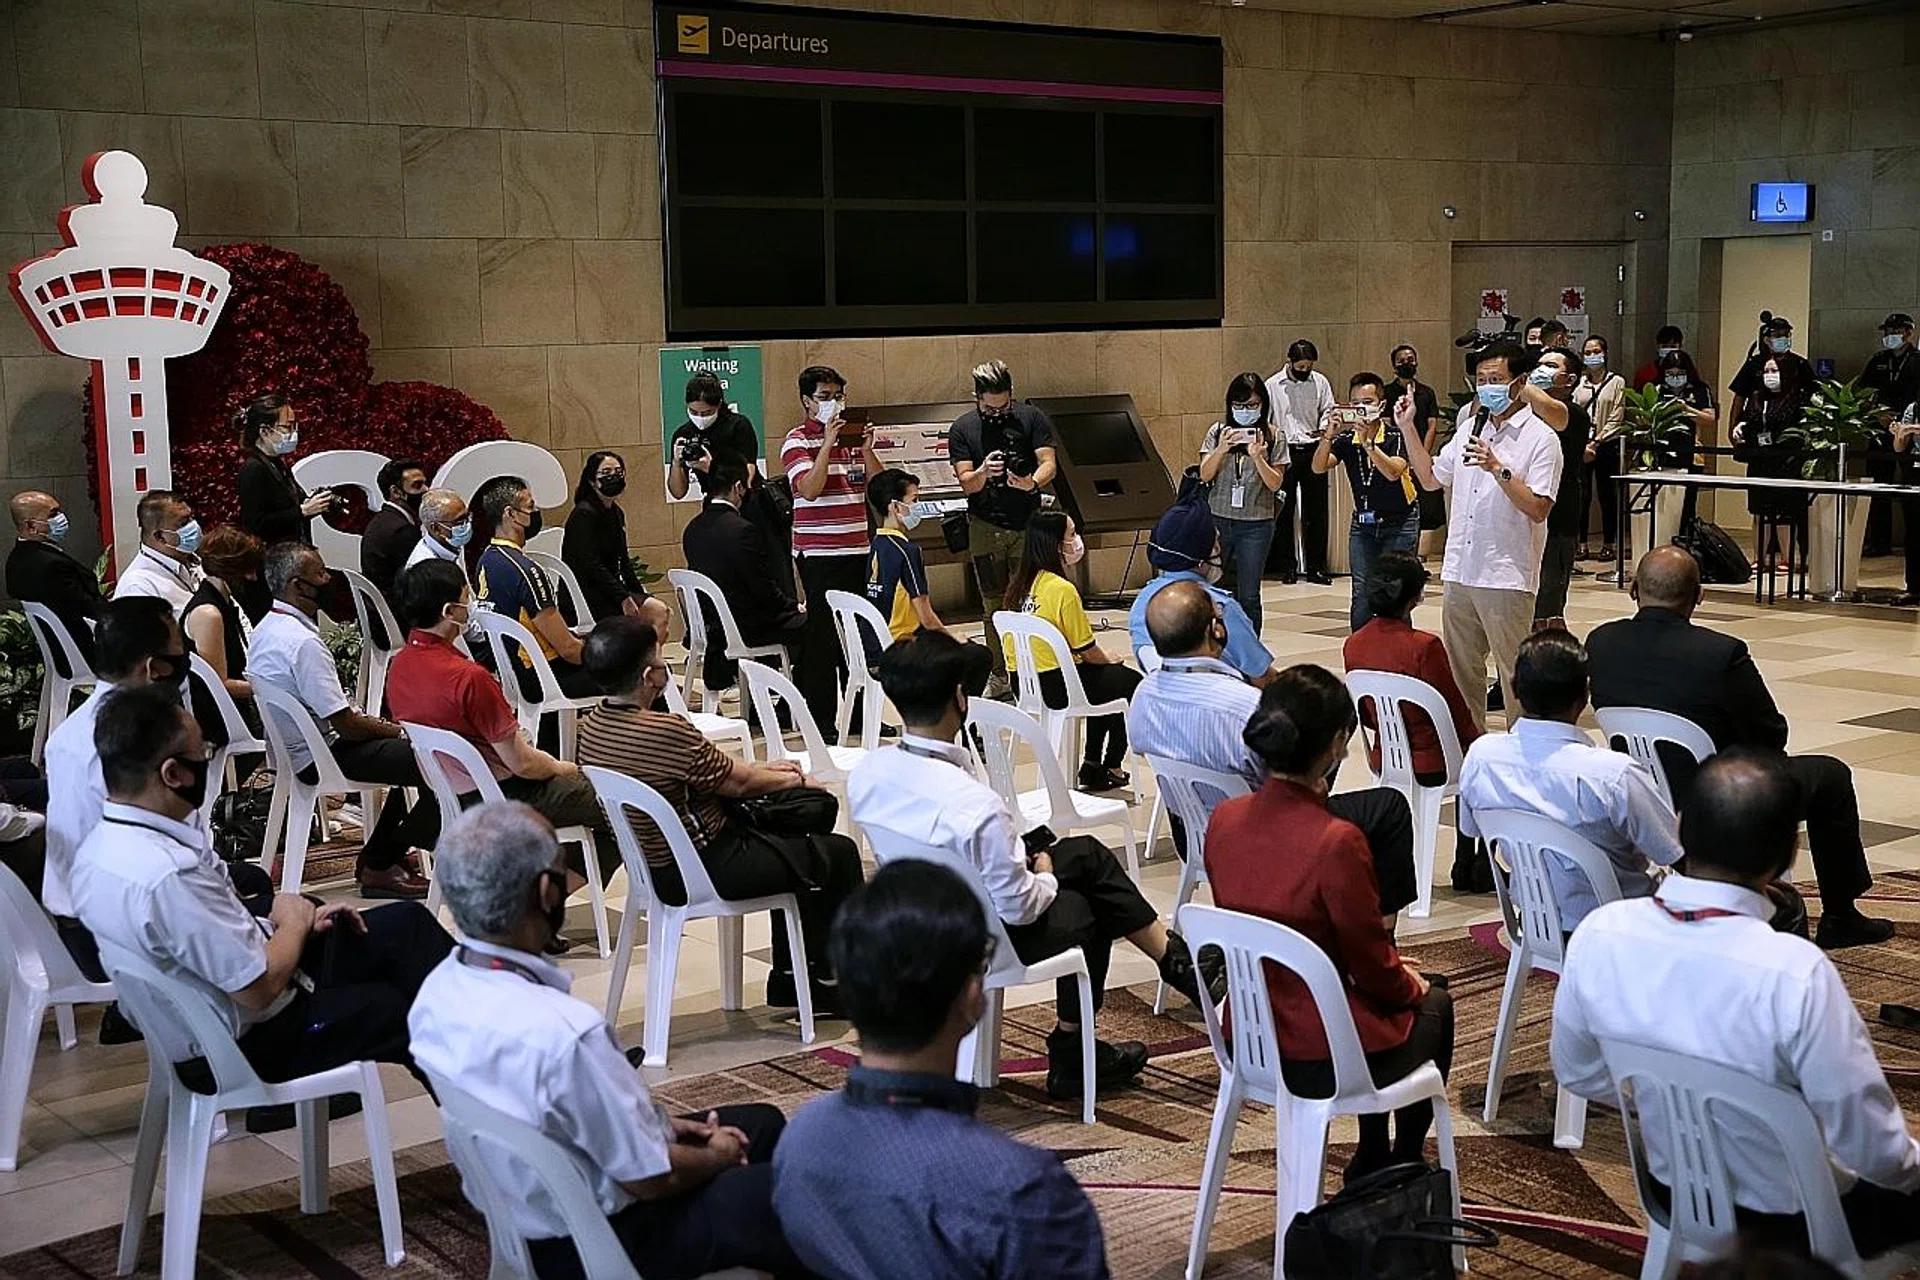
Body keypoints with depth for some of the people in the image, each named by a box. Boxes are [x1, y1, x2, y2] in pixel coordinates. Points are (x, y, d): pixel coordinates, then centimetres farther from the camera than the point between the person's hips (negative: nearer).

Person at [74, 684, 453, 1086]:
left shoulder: (102, 845, -4)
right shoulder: (168, 875, -34)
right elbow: (261, 986, -26)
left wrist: (302, 920, 2)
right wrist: (294, 923, -7)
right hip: (254, 1042, -9)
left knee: (407, 921, 11)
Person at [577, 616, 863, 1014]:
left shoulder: (592, 729, -3)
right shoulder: (666, 732, -30)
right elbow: (739, 784, -15)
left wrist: (767, 770, 12)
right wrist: (798, 779, 5)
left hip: (652, 867, 9)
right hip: (703, 871, -9)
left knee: (790, 841, 28)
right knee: (838, 854, 7)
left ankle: (787, 978, 32)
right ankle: (828, 983, 22)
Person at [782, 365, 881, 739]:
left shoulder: (853, 436, 11)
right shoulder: (798, 441, -5)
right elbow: (810, 488, -18)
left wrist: (866, 448, -8)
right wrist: (828, 443, -20)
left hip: (858, 547, 6)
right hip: (819, 552, -6)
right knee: (823, 634, -4)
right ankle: (820, 720, 2)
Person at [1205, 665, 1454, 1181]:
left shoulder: (1224, 820, -7)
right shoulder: (1336, 842, -27)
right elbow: (1374, 969, -16)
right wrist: (1410, 985, 8)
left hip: (1248, 1044, 6)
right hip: (1323, 1060, -6)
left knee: (1403, 987, 33)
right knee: (1433, 1002, 27)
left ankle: (1371, 1160, 43)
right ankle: (1404, 1164, 41)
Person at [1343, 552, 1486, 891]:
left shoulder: (1353, 645, -6)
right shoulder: (1425, 647, -25)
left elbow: (1364, 715, 6)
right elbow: (1456, 713, -13)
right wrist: (1476, 741, 7)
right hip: (1431, 765, -7)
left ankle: (1466, 867, 38)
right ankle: (1479, 871, 25)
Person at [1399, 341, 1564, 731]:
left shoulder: (1540, 438, -7)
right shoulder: (1469, 428, 14)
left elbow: (1538, 508, -15)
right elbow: (1431, 477, 24)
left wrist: (1498, 469, -23)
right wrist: (1407, 428, 16)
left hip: (1507, 577, -7)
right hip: (1459, 571, 7)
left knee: (1516, 677, -2)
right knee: (1460, 672, 15)